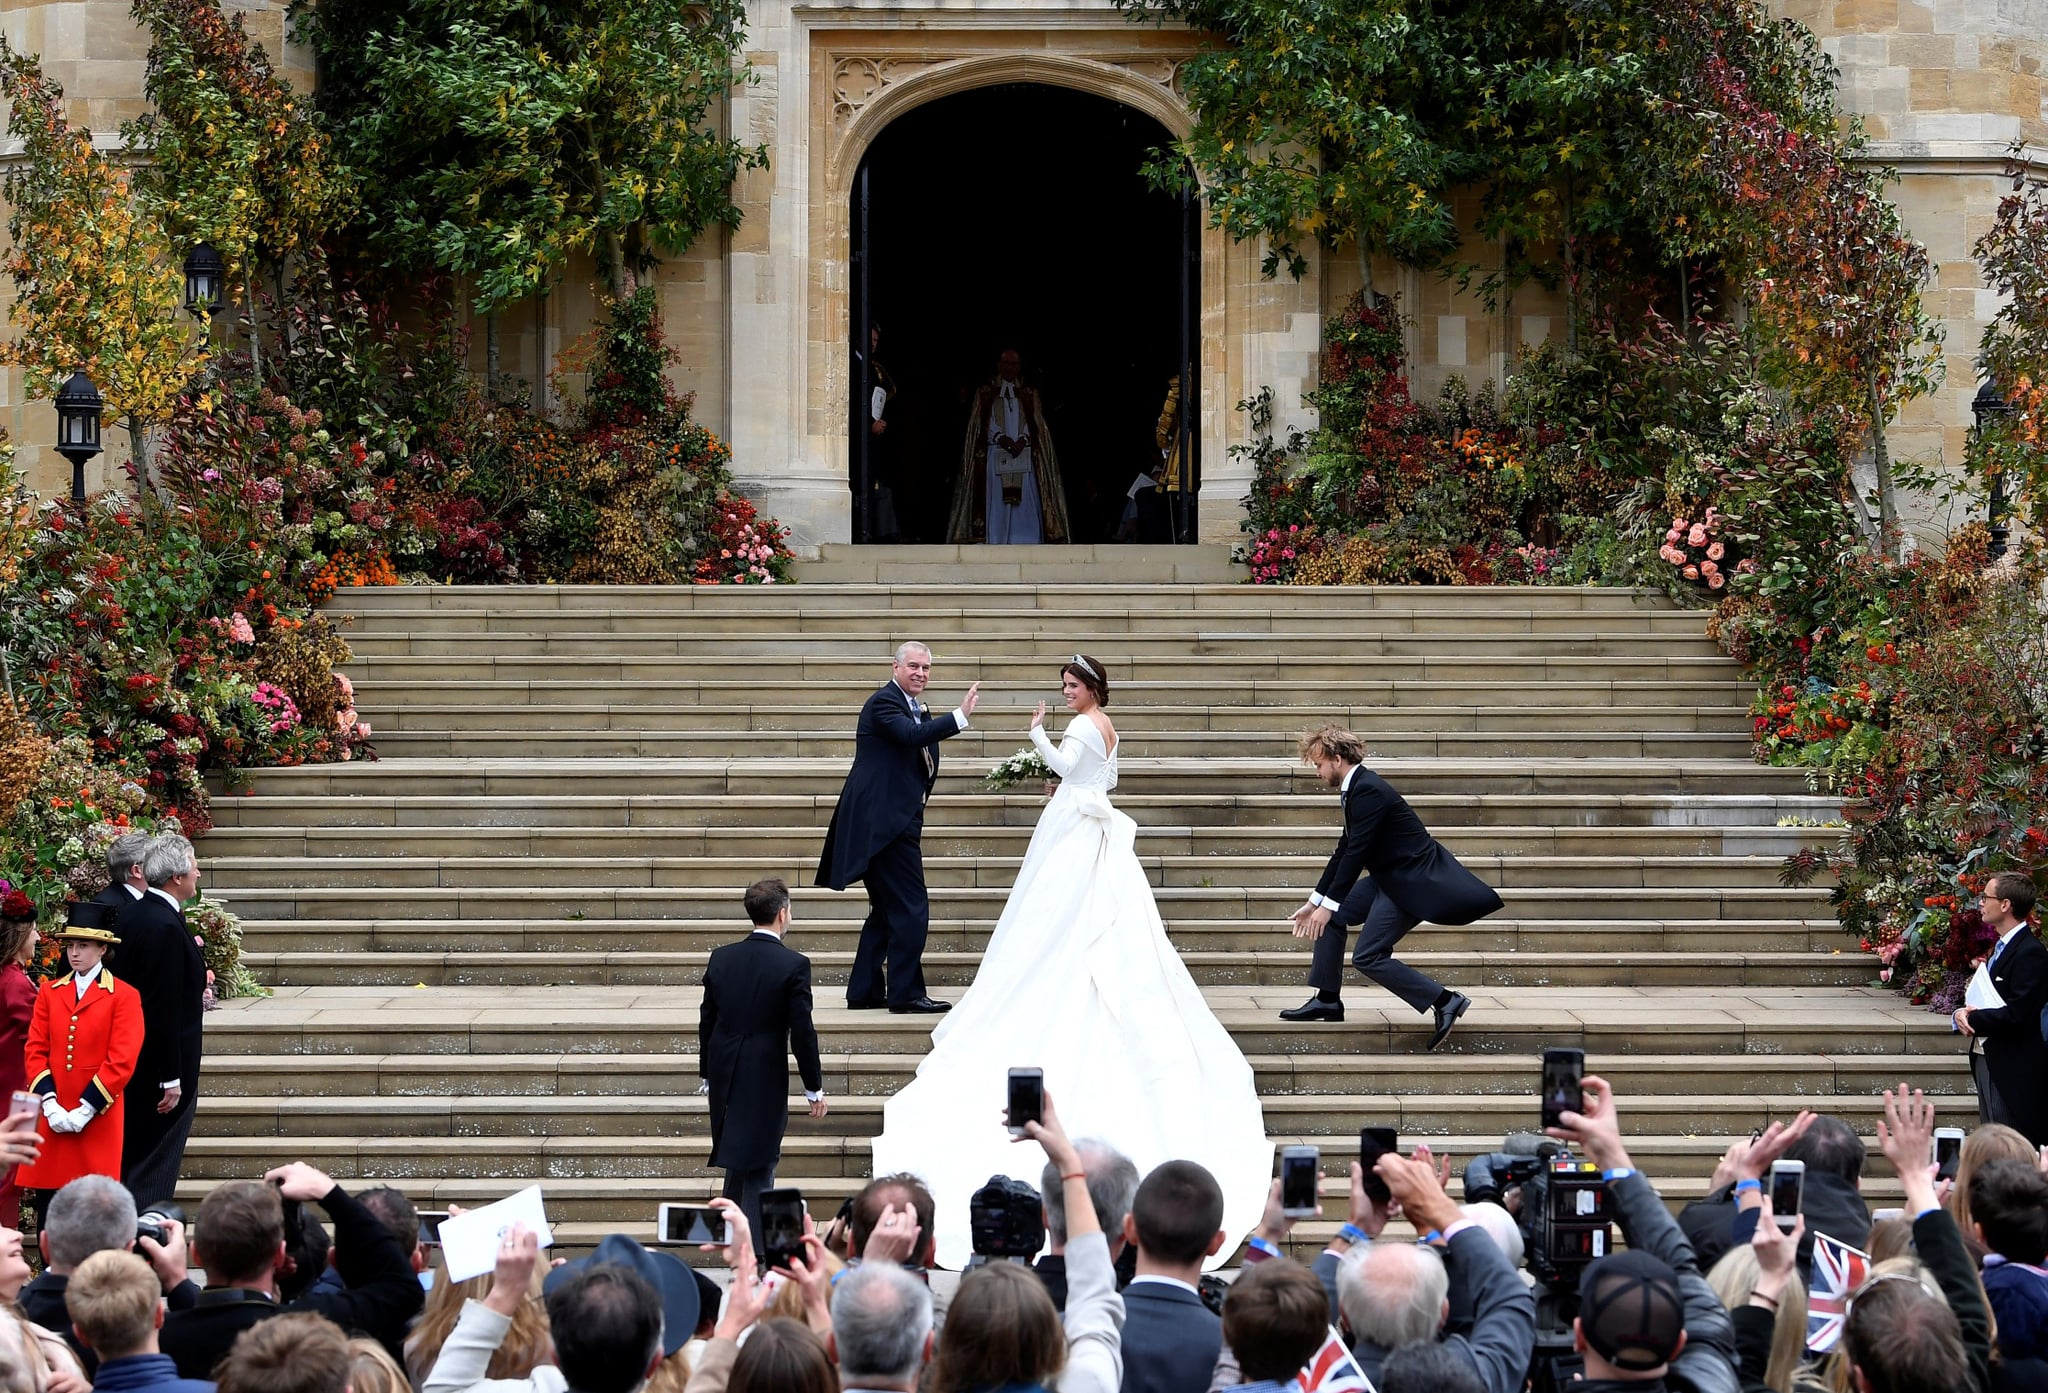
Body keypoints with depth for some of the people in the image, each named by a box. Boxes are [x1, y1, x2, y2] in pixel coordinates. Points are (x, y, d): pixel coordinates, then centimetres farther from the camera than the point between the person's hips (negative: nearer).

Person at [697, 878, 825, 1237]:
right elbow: (802, 1032, -12)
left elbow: (706, 1021, 9)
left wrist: (708, 1075, 19)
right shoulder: (793, 965, -13)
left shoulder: (721, 958, 2)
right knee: (759, 1167, 2)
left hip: (724, 1075, 5)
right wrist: (814, 1087, -2)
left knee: (737, 1165, 21)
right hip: (766, 1080, -5)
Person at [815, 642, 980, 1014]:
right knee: (911, 908, -11)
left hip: (898, 821, 11)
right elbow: (912, 736, -30)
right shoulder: (885, 702, -11)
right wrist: (960, 717, -37)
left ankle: (864, 992, 19)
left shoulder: (916, 709, 19)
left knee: (886, 910, 14)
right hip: (886, 821, -11)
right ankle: (907, 993, -8)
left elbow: (925, 764, 23)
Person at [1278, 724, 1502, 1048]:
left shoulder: (1368, 791, -21)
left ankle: (1445, 1002, -10)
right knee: (1334, 917, 12)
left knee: (1369, 957, -11)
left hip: (1411, 880, -10)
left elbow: (1356, 852, -24)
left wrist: (1328, 904, -21)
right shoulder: (1356, 788, 11)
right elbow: (1344, 850, 16)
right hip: (1391, 876, 10)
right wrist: (1316, 902, 18)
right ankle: (1327, 1000, 18)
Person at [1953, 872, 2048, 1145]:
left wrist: (1971, 1018, -12)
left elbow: (2016, 1015, -23)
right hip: (1993, 1068, 10)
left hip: (2017, 1074, -10)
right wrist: (1963, 1013, -5)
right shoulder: (2002, 948, 15)